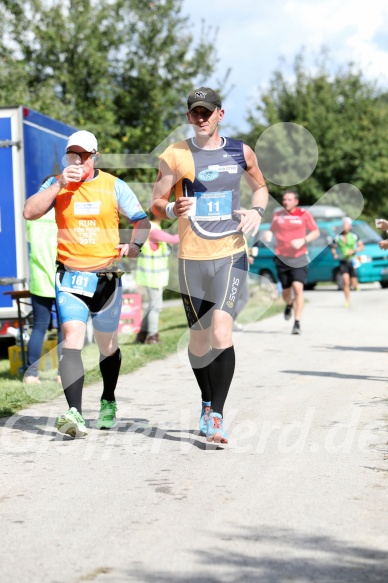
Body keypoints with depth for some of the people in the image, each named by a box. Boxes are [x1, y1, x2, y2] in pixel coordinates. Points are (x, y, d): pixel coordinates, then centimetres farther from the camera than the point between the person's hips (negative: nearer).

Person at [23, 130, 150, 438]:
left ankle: (108, 403, 37)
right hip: (70, 276, -1)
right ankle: (75, 414, -28)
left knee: (108, 344, 14)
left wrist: (134, 244, -13)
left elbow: (142, 220, 7)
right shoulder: (56, 184, 3)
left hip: (107, 277, 1)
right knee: (72, 338, -19)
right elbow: (30, 212, -10)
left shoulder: (114, 186, 3)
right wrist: (60, 184, -17)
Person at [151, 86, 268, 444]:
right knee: (199, 340, 10)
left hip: (231, 256, -1)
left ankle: (216, 416, -13)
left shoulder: (240, 152, 5)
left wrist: (257, 211, 2)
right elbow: (156, 204, 4)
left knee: (221, 333, -18)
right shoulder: (175, 156, 0)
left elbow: (260, 187, 23)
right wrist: (172, 209, -19)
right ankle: (207, 403, 34)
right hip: (192, 258, 1)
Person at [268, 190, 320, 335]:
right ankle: (289, 305, 48)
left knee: (298, 288, -17)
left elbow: (316, 232, 4)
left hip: (299, 258, -3)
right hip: (281, 258, 3)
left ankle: (297, 323, -13)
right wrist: (268, 235, -5)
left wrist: (303, 240, -13)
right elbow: (272, 231, 20)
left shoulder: (304, 214, 0)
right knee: (286, 290, 11)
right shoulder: (277, 215, 8)